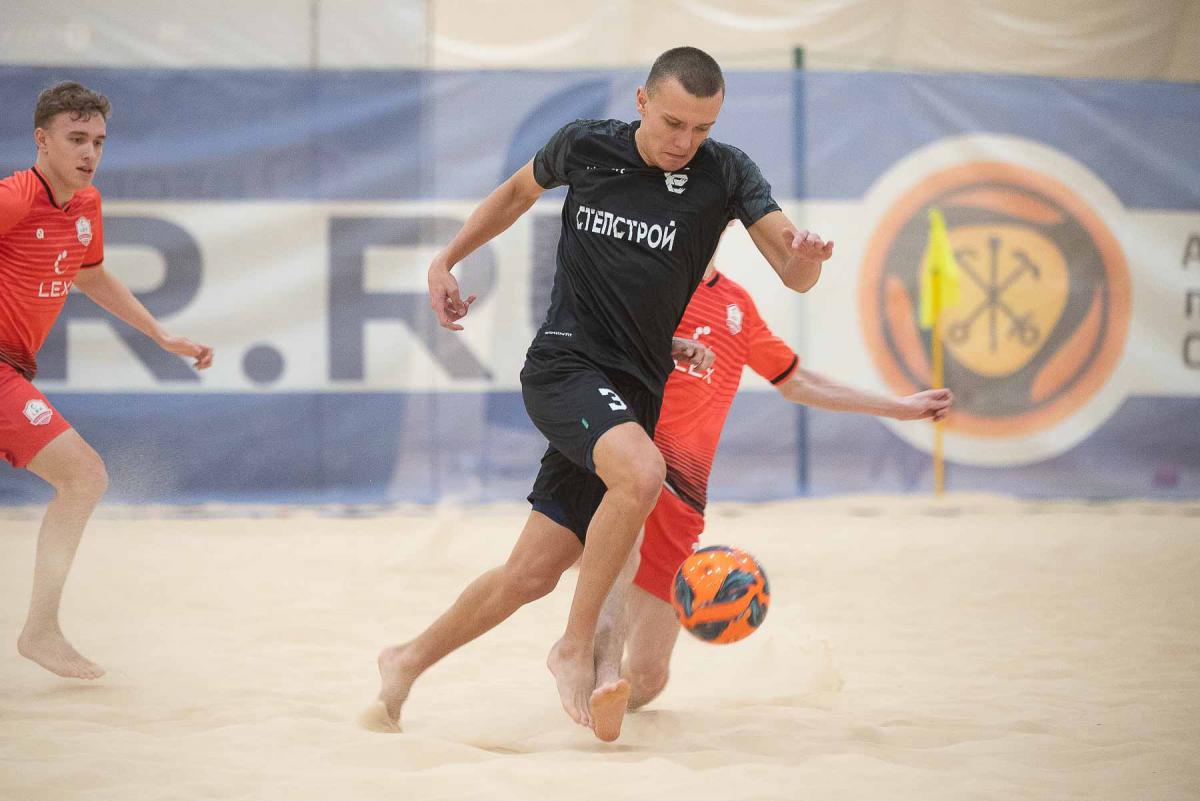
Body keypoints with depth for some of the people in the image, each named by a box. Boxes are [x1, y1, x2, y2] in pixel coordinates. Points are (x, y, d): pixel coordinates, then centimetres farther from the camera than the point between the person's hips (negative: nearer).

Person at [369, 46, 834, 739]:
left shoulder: (726, 173, -3)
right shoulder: (585, 146, -2)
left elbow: (796, 276, -12)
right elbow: (520, 192, 20)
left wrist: (806, 254, -35)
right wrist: (448, 259, 18)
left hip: (635, 390, 3)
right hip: (565, 364, -2)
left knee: (531, 576, 3)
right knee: (641, 473, -34)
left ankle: (409, 662, 28)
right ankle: (575, 649, -17)